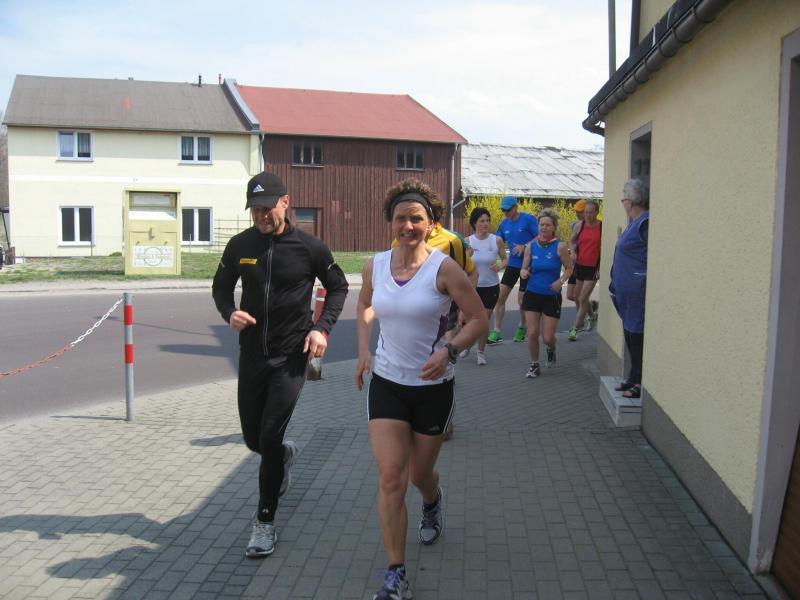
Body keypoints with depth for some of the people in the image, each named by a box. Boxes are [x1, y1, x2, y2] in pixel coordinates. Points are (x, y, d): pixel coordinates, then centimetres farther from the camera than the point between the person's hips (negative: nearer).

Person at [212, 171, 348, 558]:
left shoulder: (308, 247, -8)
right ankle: (285, 455, 51)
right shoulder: (240, 246, -1)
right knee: (253, 438, 14)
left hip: (291, 356, -3)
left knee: (270, 437, -8)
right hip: (251, 354, 4)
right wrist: (229, 313, -10)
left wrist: (323, 328, -8)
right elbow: (221, 286, 12)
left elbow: (338, 287, 5)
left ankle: (265, 521, 9)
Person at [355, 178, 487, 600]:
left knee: (419, 474, 16)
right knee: (390, 475, -7)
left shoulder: (443, 269, -15)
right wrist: (363, 349, 7)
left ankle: (432, 502, 55)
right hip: (386, 382, 2)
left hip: (433, 387, -2)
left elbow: (478, 319, -10)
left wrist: (449, 351, -26)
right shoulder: (375, 265, -2)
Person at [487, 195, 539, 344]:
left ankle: (522, 328, 28)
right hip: (512, 264, 5)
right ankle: (496, 332, 3)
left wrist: (524, 246, -23)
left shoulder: (528, 219, -11)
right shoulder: (504, 223, 6)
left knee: (522, 300, 2)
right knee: (500, 297, -3)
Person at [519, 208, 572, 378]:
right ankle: (534, 365, 19)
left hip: (552, 296, -2)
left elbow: (569, 268, -1)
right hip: (532, 294, 2)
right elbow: (524, 268, 6)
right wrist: (524, 272, -18)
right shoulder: (531, 246, -1)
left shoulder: (560, 246, -9)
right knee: (532, 333, -2)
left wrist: (561, 281, -19)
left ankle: (551, 349, 39)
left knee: (547, 337, 2)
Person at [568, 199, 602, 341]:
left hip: (593, 268, -5)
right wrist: (573, 252, -4)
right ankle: (591, 315, 44)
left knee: (583, 299, -7)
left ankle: (576, 328, 3)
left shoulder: (603, 227, -9)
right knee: (578, 297, 16)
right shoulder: (580, 226, 0)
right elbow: (572, 241, 16)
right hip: (580, 265, 5)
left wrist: (602, 267, -8)